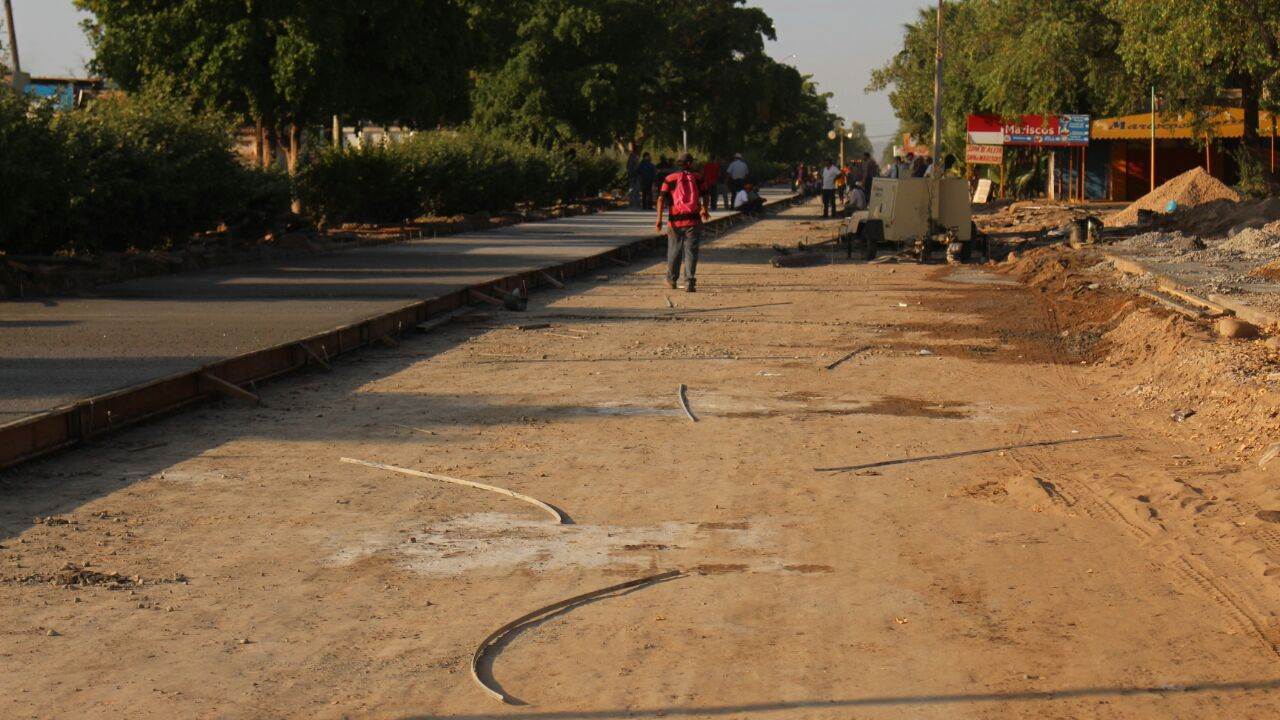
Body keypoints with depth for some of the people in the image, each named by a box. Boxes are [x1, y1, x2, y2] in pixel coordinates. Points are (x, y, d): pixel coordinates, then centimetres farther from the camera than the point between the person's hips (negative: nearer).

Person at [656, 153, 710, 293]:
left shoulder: (670, 179, 3)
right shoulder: (697, 178, 4)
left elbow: (661, 199, -5)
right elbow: (704, 196, -2)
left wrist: (659, 218, -9)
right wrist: (704, 209, 15)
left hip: (675, 220, 1)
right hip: (693, 220, -1)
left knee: (674, 251, 16)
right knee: (691, 251, -1)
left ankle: (671, 280, 30)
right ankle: (689, 282, -12)